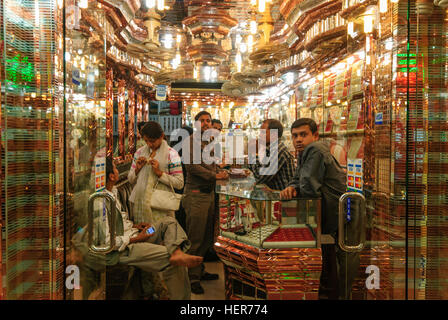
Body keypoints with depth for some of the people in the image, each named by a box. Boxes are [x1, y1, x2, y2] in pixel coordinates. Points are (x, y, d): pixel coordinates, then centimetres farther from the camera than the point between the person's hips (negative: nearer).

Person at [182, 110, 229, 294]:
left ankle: (199, 271, 27)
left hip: (209, 193, 9)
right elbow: (192, 166, -17)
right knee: (195, 239, -4)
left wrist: (221, 174, 5)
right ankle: (192, 277, 5)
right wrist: (215, 176, -15)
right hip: (196, 194, -9)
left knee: (207, 237, 14)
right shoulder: (192, 140, -7)